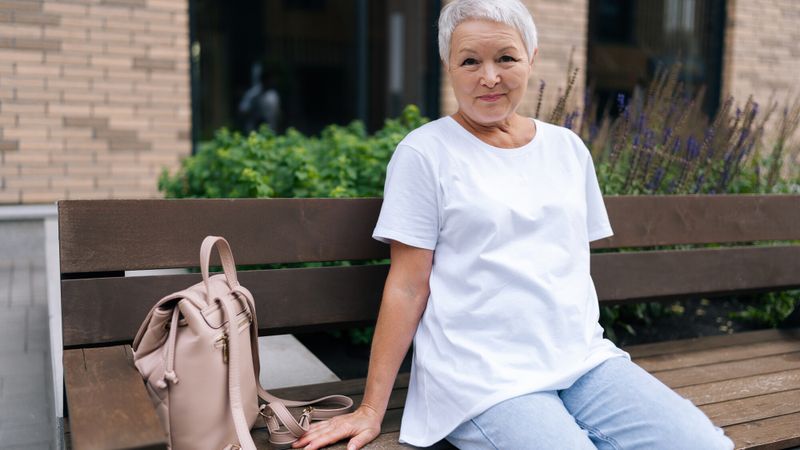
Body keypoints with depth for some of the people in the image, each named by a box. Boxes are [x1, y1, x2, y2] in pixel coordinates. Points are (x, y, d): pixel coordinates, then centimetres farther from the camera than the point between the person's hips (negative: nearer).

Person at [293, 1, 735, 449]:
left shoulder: (569, 148, 11)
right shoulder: (425, 153, -4)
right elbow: (408, 285, -6)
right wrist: (372, 409, -7)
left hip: (585, 360, 5)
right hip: (485, 378, -5)